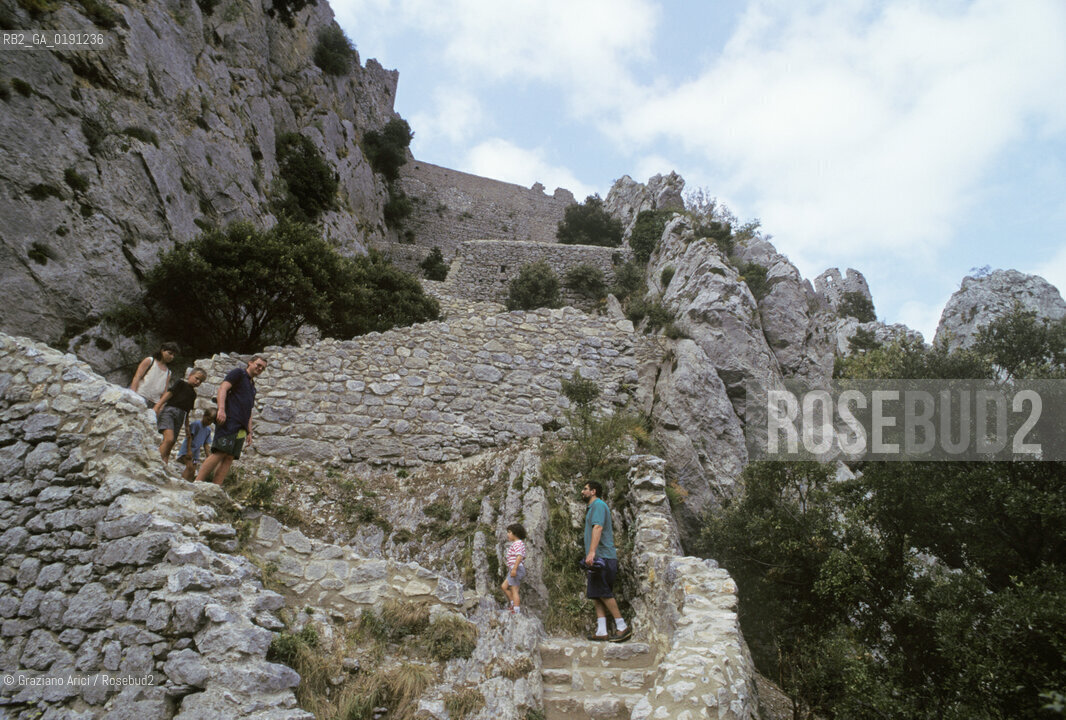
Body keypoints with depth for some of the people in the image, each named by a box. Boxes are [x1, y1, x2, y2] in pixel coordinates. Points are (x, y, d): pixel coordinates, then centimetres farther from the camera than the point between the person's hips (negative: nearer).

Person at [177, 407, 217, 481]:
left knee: (193, 471, 0)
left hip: (196, 453, 7)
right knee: (190, 467, -24)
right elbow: (189, 437, -14)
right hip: (186, 450, -7)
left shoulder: (208, 430, 10)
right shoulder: (196, 424, -11)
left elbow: (206, 444, 14)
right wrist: (189, 450, -20)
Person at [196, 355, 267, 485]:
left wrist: (249, 432, 22)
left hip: (241, 428, 8)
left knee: (230, 457, -4)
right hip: (229, 420, -8)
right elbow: (223, 388, -7)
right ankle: (198, 482, -21)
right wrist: (221, 409, -22)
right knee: (221, 452, -19)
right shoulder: (238, 373, 8)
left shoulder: (252, 387, 30)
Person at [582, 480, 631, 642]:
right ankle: (601, 631, 4)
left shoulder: (598, 504, -5)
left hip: (602, 556, -10)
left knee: (603, 593, -11)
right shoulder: (593, 507, 25)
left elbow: (598, 527, -20)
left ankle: (622, 627, -7)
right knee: (595, 594, 5)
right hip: (599, 558, 10)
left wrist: (591, 552, -30)